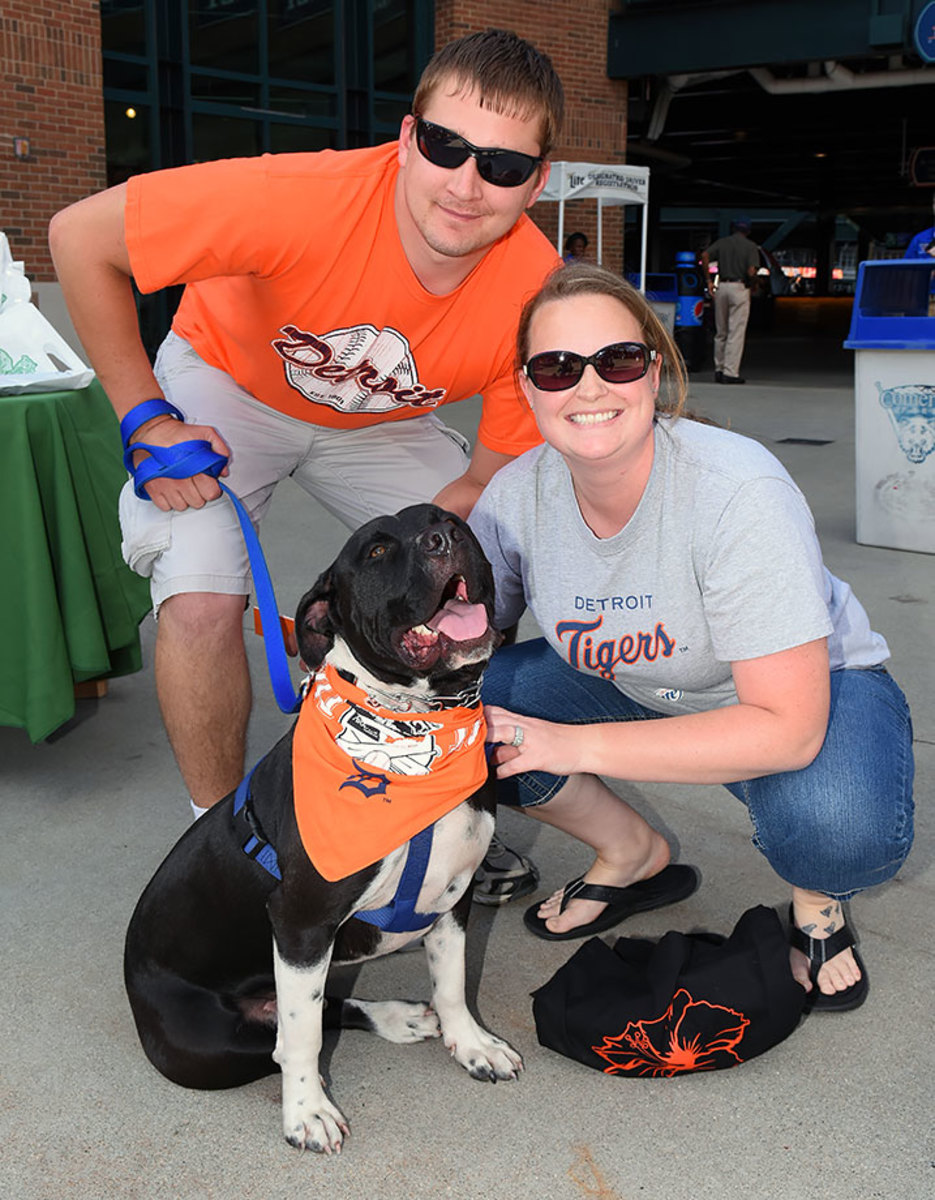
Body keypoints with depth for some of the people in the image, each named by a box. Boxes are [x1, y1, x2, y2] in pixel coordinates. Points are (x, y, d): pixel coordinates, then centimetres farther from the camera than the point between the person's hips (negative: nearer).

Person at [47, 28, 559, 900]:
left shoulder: (537, 297, -27)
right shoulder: (312, 201, -38)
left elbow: (492, 475, -14)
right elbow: (80, 237, -27)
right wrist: (146, 420, -24)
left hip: (382, 421, 4)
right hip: (228, 385, -3)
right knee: (202, 599, -23)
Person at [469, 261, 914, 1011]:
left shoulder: (738, 490, -33)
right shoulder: (515, 497, -18)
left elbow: (788, 728, -35)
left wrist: (575, 746, -36)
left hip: (814, 690, -4)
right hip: (636, 687, 5)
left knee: (839, 828, -38)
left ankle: (817, 899, 4)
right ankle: (636, 856, 9)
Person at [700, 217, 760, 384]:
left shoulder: (722, 242, 9)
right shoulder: (750, 247, 0)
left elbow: (704, 255, -7)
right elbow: (751, 272, -12)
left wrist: (708, 279, -1)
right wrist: (750, 282, 9)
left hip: (722, 287, 4)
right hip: (740, 288, -4)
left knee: (721, 332, 12)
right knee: (736, 333, -3)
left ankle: (718, 370, 15)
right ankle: (730, 372, -8)